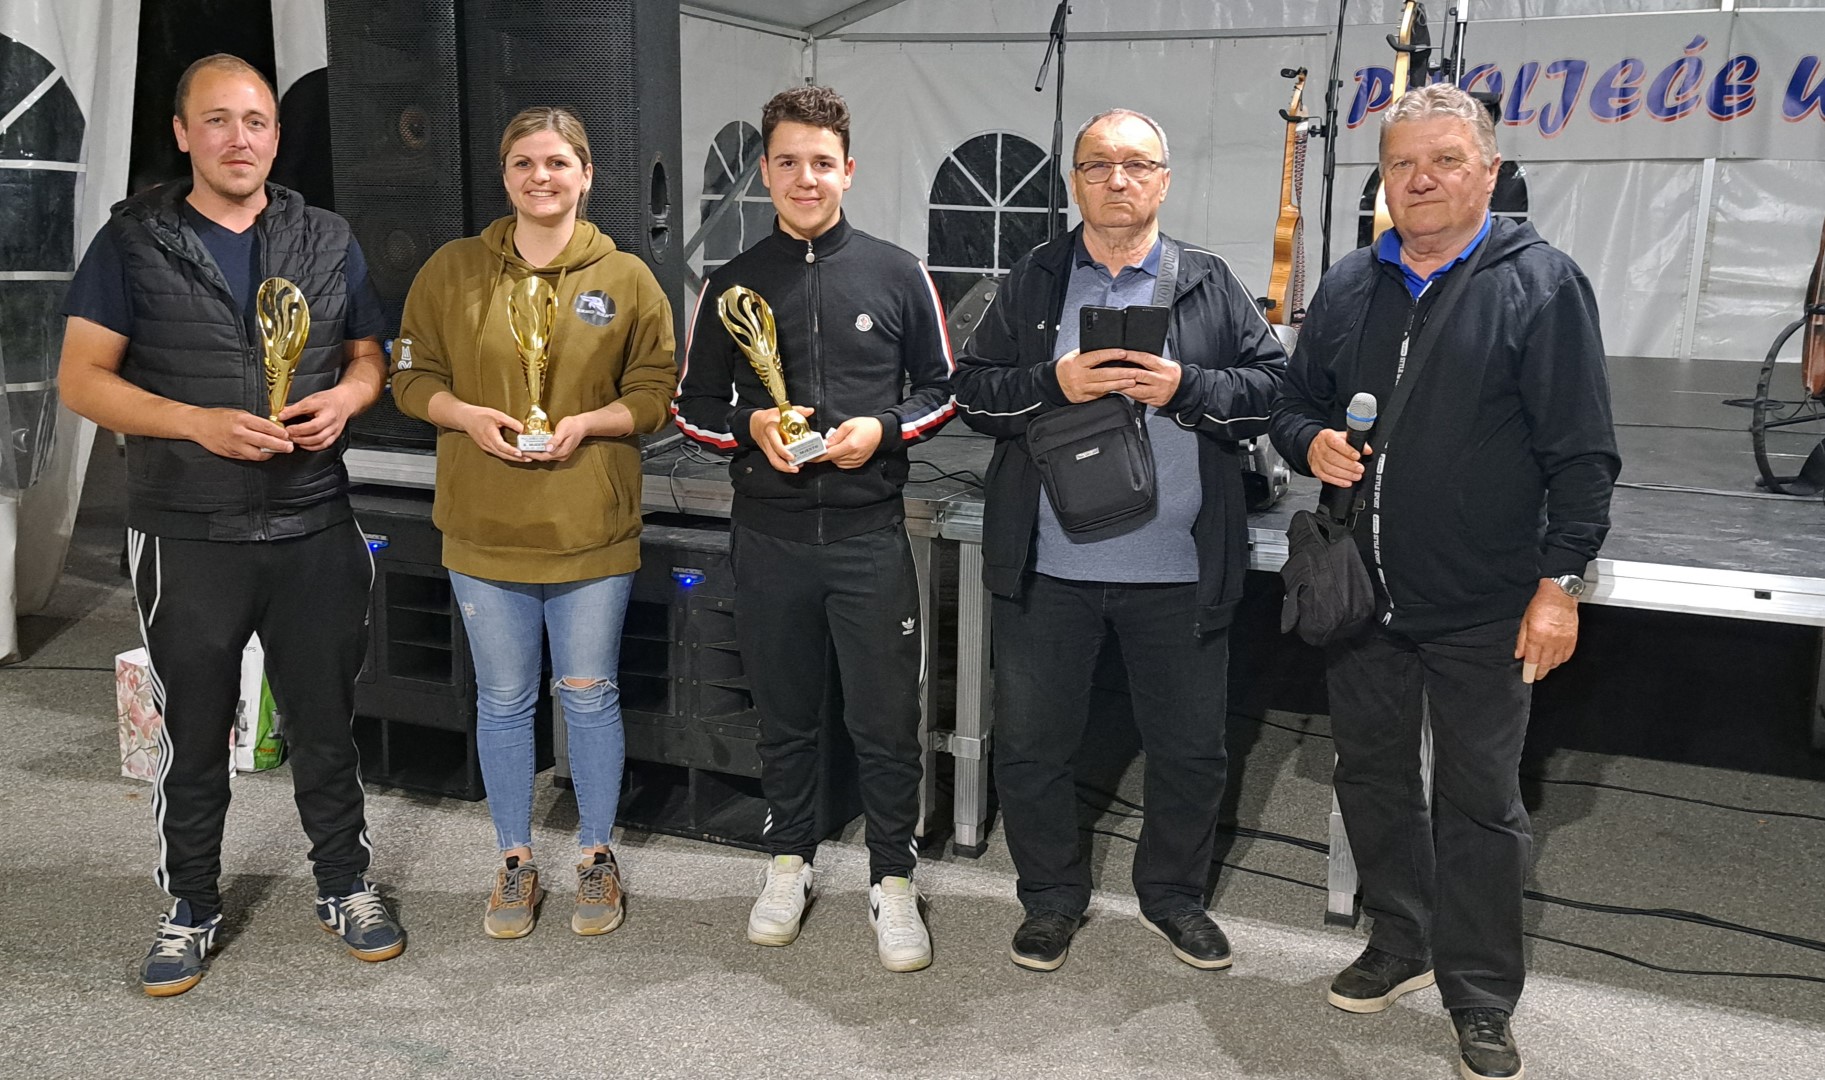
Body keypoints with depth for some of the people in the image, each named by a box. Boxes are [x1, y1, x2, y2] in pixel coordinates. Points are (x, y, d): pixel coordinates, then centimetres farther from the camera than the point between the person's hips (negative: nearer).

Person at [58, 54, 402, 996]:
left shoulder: (328, 241, 8)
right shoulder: (132, 242, -1)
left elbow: (368, 354, 14)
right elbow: (82, 379, -4)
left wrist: (344, 398, -9)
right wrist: (199, 424, -18)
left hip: (314, 529, 2)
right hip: (187, 537, -2)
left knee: (325, 721, 11)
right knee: (193, 733, 10)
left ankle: (345, 885, 29)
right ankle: (190, 909, 27)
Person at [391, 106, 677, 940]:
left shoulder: (626, 278, 1)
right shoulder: (452, 270, 3)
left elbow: (655, 393, 3)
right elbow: (412, 377, 7)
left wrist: (588, 422, -14)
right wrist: (468, 417, -12)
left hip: (592, 528, -1)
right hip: (485, 527, 1)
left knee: (589, 695, 9)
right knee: (503, 700, 11)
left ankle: (597, 856, 26)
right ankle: (516, 862, 27)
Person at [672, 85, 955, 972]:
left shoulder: (896, 275, 3)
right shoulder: (732, 284, 6)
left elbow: (941, 389, 7)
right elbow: (694, 403, 10)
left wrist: (883, 429, -11)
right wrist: (750, 427, -11)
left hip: (870, 532, -1)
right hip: (768, 535, 2)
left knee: (887, 719, 3)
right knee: (784, 714, 14)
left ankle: (892, 880, 20)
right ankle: (788, 863, 32)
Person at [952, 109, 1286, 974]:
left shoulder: (1211, 285, 5)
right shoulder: (1030, 283, 7)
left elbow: (1272, 386, 1)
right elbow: (974, 391, 3)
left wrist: (1184, 389, -15)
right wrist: (1054, 383, -14)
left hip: (1180, 572, 0)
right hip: (1046, 568, 1)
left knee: (1191, 749, 12)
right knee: (1030, 746, 10)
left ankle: (1172, 893, 35)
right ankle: (1052, 897, 32)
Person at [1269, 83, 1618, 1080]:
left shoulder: (1541, 284, -6)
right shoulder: (1348, 286, 8)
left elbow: (1581, 454, -8)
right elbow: (1294, 404, 17)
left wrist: (1560, 582, -12)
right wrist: (1311, 441, -6)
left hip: (1484, 610, -5)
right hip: (1360, 593, 5)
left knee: (1479, 803, 5)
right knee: (1373, 776, 17)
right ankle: (1399, 944, 37)